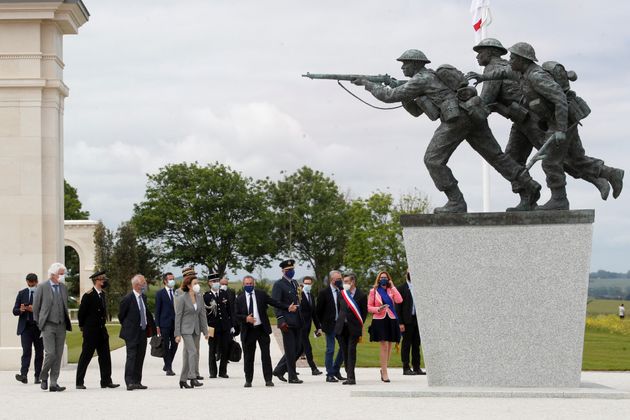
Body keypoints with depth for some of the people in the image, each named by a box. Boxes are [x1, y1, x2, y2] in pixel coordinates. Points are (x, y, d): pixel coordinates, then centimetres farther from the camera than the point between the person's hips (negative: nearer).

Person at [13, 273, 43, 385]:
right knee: (26, 351, -11)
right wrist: (20, 310, -12)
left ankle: (37, 376, 9)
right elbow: (15, 310, 10)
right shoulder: (22, 293, 11)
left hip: (39, 326, -1)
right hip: (25, 327, 1)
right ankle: (24, 375, -21)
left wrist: (35, 309, -16)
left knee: (39, 352, 3)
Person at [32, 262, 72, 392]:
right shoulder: (42, 287, -4)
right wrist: (39, 323, 4)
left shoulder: (64, 288, 11)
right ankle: (44, 377, 10)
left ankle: (53, 383, 6)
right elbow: (35, 307, 2)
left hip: (61, 325, 5)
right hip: (48, 326, -5)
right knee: (50, 353, -13)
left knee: (58, 355, 2)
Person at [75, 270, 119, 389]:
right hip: (91, 331, -7)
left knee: (105, 357, 5)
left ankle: (106, 381, 9)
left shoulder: (102, 295, 11)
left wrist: (102, 323, 16)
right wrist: (82, 326, -2)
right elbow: (82, 312, -10)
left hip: (101, 330, 7)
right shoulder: (88, 295, -13)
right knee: (86, 356, -1)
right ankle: (79, 382, 5)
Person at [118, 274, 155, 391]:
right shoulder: (127, 299, -14)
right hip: (132, 334, -7)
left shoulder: (143, 297, 9)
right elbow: (121, 315, -4)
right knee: (131, 357, -12)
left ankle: (137, 382, 15)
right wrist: (127, 328, 5)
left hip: (143, 332, 7)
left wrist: (152, 326, 13)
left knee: (140, 358, 9)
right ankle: (130, 382, -14)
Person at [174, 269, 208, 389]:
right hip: (186, 329, -6)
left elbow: (202, 314, 10)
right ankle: (193, 378, -19)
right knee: (193, 352, -18)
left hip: (196, 329, 6)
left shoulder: (199, 297, 6)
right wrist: (177, 334, -12)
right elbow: (178, 316, -9)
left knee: (188, 354, 8)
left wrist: (205, 330, 7)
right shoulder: (182, 298, -10)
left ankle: (183, 380, 15)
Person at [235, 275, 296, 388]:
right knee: (248, 357, 4)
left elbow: (275, 302, 1)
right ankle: (248, 380, 14)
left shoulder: (261, 294, 5)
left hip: (262, 329, 0)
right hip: (248, 331, 0)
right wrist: (246, 318, -18)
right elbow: (236, 316, 1)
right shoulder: (239, 299, 5)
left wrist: (288, 307, -11)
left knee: (266, 355, -1)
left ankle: (268, 379, 2)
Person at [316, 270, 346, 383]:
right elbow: (318, 310, -1)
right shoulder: (324, 292, -6)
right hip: (330, 325, -5)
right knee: (330, 350, -1)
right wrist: (322, 324, 2)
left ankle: (335, 371, 20)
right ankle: (330, 374, 6)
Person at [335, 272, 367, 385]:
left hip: (353, 328, -5)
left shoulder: (361, 296, -3)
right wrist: (338, 323, 15)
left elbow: (364, 312, 3)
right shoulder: (341, 294, 10)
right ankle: (349, 376, 13)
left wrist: (359, 325, 0)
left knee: (351, 351, -12)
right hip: (342, 327, 5)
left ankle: (351, 377, -14)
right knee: (345, 353, 6)